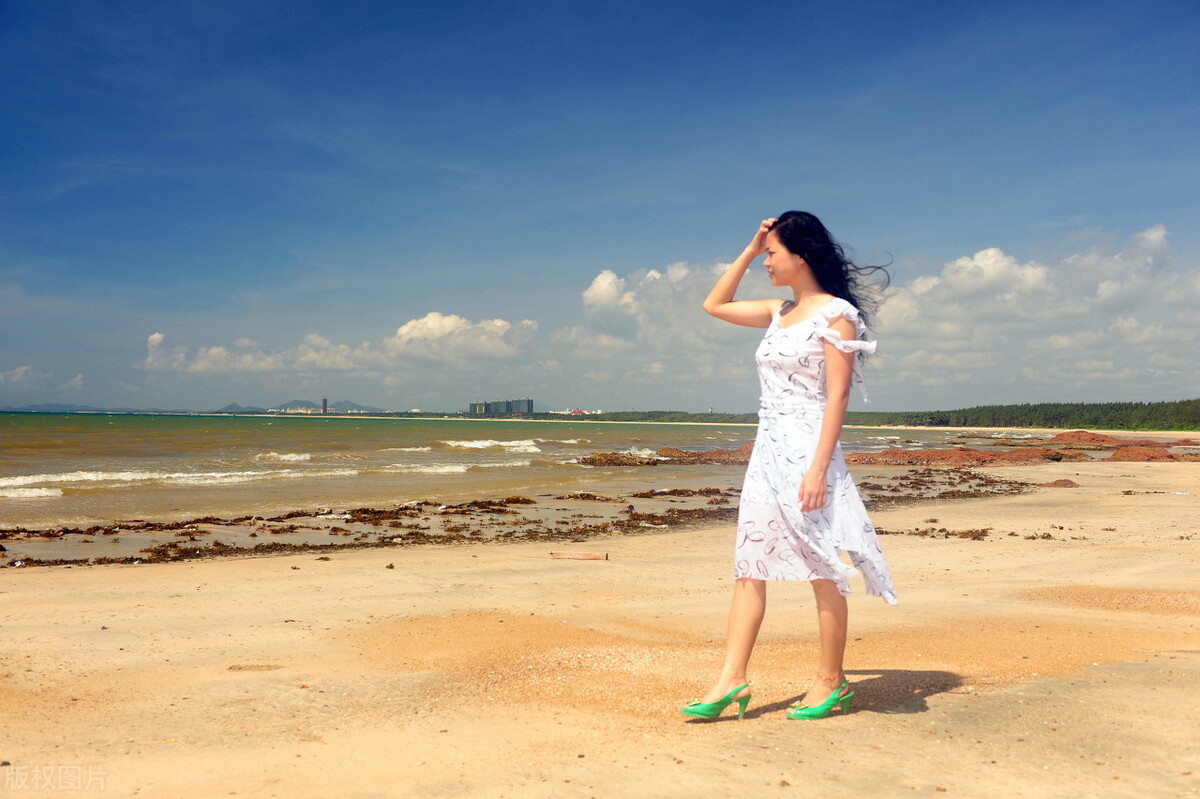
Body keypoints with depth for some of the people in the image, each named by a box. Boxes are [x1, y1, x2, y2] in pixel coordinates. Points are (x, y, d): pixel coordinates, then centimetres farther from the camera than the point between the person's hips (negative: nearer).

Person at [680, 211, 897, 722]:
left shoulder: (836, 314, -8)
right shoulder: (781, 312, 15)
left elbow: (837, 396, -13)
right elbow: (714, 305, 24)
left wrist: (818, 469, -20)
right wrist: (749, 250, 16)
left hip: (808, 452, -8)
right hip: (768, 451, 8)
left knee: (821, 569, 2)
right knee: (749, 565, 5)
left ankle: (832, 681, 16)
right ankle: (732, 679, 9)